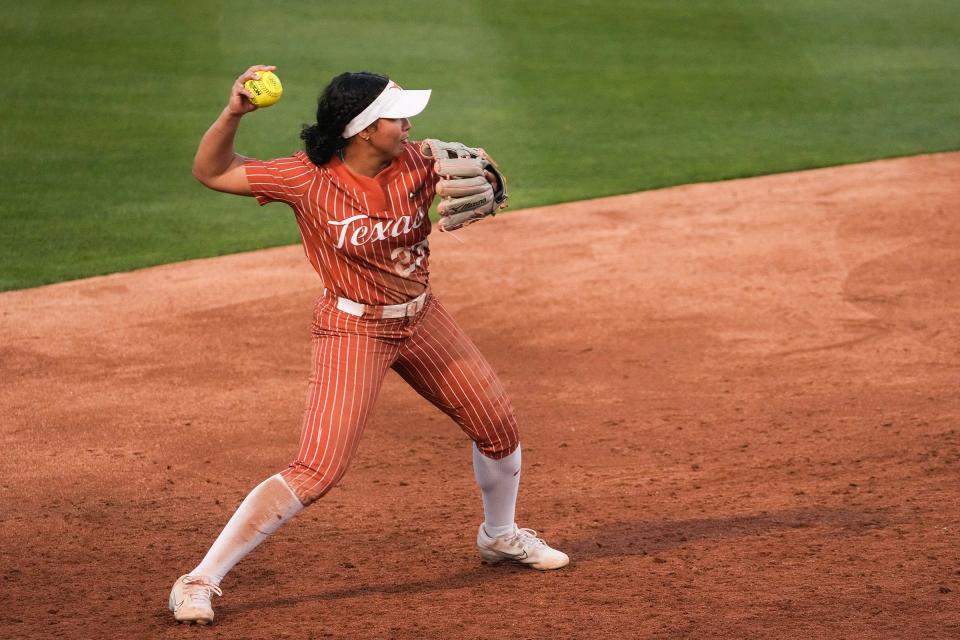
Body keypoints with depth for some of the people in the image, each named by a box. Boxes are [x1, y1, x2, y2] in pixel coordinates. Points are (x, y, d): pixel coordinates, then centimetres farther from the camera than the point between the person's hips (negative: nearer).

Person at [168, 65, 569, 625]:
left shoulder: (415, 164, -10)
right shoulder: (308, 179, -20)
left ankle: (500, 536, 46)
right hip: (354, 331, -6)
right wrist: (233, 114, -32)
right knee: (318, 470, -17)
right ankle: (201, 581, -13)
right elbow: (212, 172, -15)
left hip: (422, 317, 6)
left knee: (499, 426, 16)